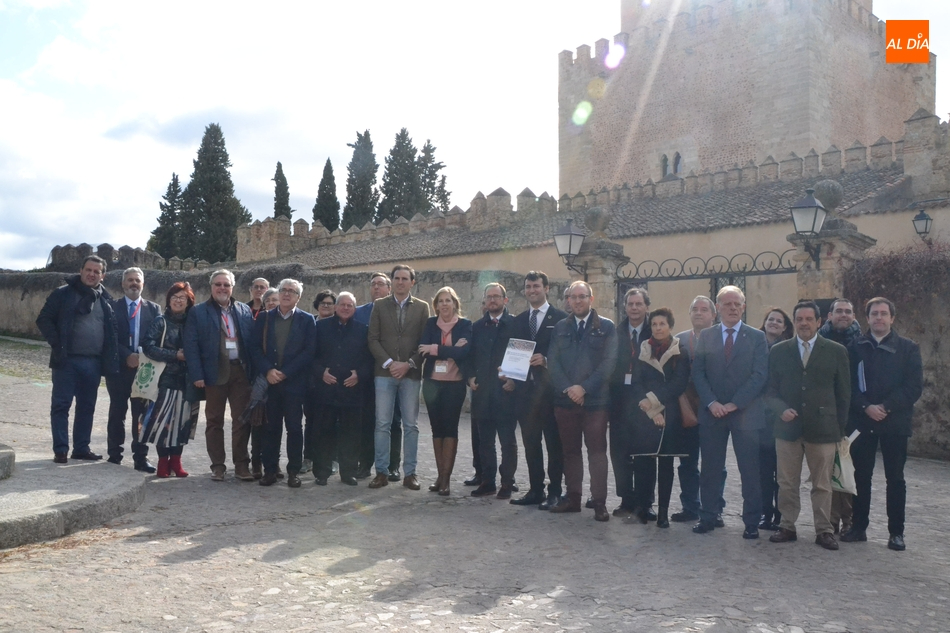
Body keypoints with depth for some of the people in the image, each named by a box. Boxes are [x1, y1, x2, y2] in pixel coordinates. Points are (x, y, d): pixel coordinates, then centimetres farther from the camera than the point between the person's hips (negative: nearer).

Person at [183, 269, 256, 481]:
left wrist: (255, 371, 1)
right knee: (214, 421, 6)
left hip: (241, 371, 2)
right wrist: (197, 375, -13)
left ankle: (241, 464, 12)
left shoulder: (244, 311, 10)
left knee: (242, 420, 4)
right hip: (214, 372, -2)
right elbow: (191, 345, -4)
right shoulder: (198, 312, 2)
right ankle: (217, 466, 15)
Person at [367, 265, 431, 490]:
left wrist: (408, 364, -10)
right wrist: (389, 363, -10)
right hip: (384, 372, 0)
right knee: (382, 424, 0)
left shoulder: (422, 307, 6)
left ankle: (410, 473, 10)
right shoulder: (379, 305, 7)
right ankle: (382, 471, 8)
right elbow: (373, 339, 2)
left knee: (411, 425, 3)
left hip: (411, 373, 0)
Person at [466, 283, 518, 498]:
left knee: (508, 442, 3)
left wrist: (515, 379, -12)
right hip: (482, 391, 4)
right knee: (485, 441, 9)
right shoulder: (477, 326, 14)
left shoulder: (515, 324, -1)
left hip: (506, 391, -4)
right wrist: (470, 377, 1)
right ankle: (487, 482, 17)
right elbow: (469, 356, 16)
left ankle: (507, 484, 11)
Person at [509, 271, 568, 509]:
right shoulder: (519, 320, 14)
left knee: (554, 442, 2)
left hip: (550, 388, -5)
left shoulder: (561, 318, -2)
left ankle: (554, 492, 9)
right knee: (530, 442, 9)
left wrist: (546, 360, -20)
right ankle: (535, 490, 18)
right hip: (525, 388, 5)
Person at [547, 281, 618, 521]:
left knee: (597, 452, -1)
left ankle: (599, 502, 3)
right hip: (565, 400, 3)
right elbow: (553, 361, 5)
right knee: (570, 451, 10)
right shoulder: (560, 327, 11)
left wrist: (584, 388, -13)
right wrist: (567, 389, -9)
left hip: (595, 400, -3)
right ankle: (572, 498, 17)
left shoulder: (607, 327, 1)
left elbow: (609, 363, -6)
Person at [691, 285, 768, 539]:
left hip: (746, 413, -1)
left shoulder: (757, 337, 3)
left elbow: (760, 375, -5)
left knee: (750, 470, 2)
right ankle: (707, 517, 16)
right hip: (712, 412, 2)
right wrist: (711, 403, -11)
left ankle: (752, 522, 11)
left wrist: (734, 404, -12)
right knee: (710, 468, 6)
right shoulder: (705, 336, 8)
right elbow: (698, 373, 3)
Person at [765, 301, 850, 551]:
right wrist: (781, 410, -11)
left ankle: (824, 531, 16)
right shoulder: (778, 351, 6)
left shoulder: (836, 351, 3)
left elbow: (843, 393, 6)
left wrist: (840, 427, 3)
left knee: (822, 484, 5)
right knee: (787, 483, 7)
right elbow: (771, 390, 8)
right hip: (788, 427, 1)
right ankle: (787, 527, 18)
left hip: (823, 428, -1)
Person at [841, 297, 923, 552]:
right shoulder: (856, 347, 5)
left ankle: (896, 532, 12)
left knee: (895, 478, 5)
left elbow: (914, 386, -5)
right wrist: (866, 407, -13)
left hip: (895, 422, -1)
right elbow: (849, 384, 1)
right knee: (861, 475, 7)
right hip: (862, 421, 1)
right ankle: (859, 526, 16)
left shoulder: (908, 348, 3)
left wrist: (886, 407, -14)